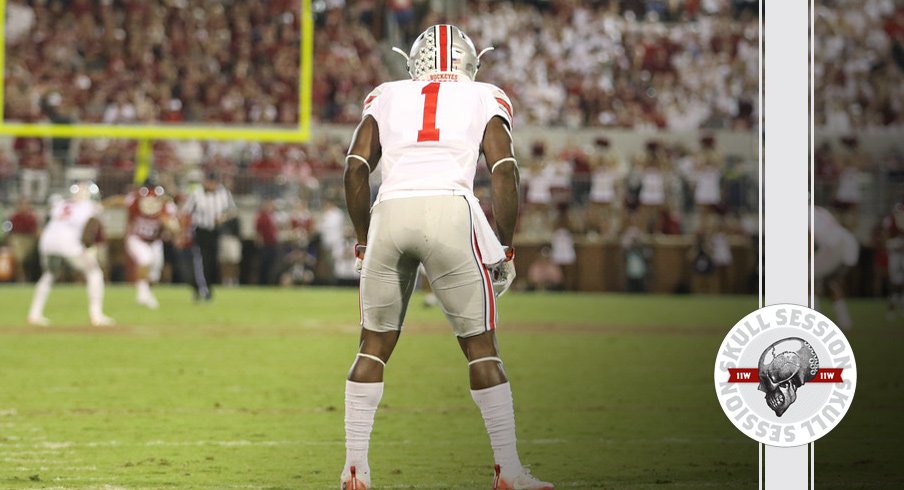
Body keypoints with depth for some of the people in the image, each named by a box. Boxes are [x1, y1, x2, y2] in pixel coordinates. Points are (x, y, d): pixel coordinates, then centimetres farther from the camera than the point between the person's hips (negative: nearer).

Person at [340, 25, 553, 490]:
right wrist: (505, 250, 11)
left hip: (390, 212, 2)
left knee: (374, 347, 15)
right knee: (480, 347, 8)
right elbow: (504, 173, 5)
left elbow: (355, 169, 12)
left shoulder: (386, 97, 23)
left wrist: (363, 242, 21)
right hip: (451, 211, -2)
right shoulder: (485, 99, 18)